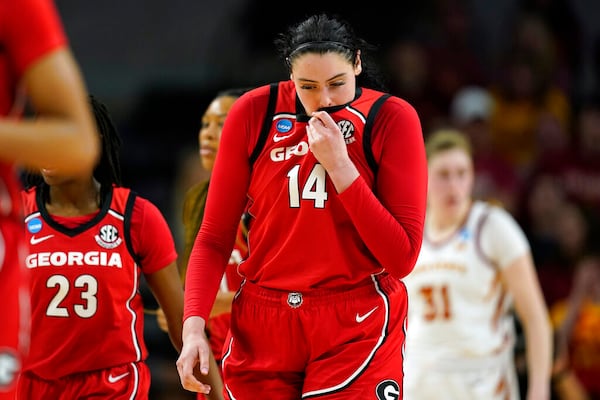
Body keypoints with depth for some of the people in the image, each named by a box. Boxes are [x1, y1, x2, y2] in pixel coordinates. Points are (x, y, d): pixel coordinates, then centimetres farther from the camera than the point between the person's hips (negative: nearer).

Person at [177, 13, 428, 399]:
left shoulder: (391, 117, -6)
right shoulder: (254, 112, -2)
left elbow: (402, 258, -10)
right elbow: (214, 237, 2)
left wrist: (340, 165, -17)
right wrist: (194, 326, -13)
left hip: (358, 329, -2)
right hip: (261, 329, 2)